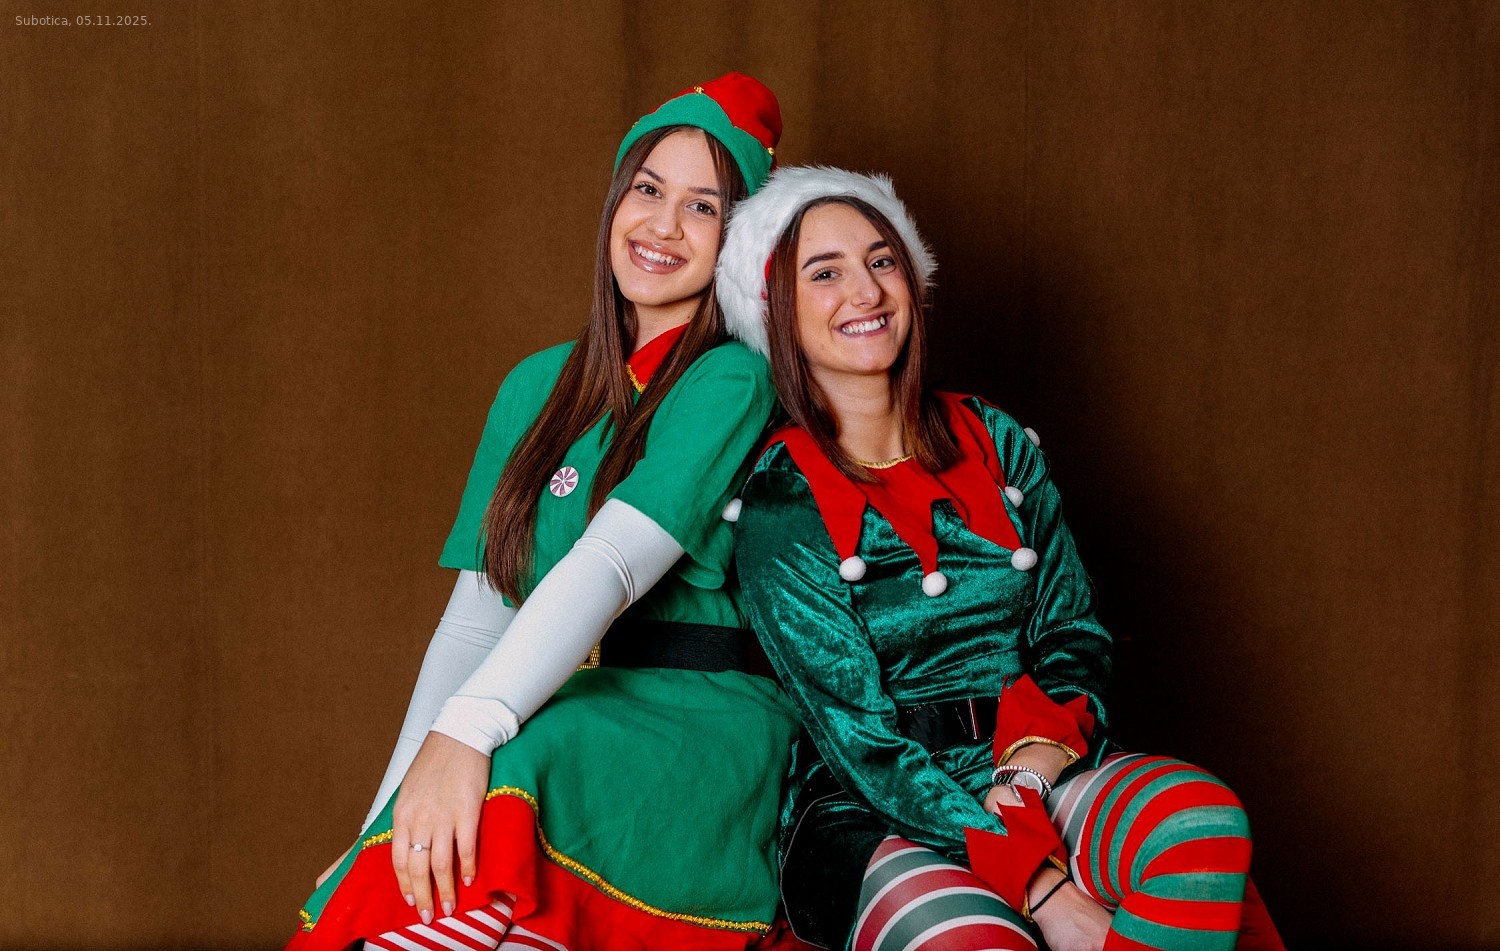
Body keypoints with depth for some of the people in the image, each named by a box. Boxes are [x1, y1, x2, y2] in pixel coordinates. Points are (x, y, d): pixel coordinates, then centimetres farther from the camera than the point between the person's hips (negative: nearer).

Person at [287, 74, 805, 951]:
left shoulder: (731, 381, 0)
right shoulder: (539, 385, 18)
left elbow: (611, 566, -16)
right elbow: (476, 615, 12)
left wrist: (468, 729, -30)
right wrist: (388, 818, 0)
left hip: (697, 725, -4)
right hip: (558, 718, 5)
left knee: (511, 779, -36)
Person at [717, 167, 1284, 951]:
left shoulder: (997, 446, 9)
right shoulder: (778, 509, -6)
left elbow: (1074, 636, 9)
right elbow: (860, 742, -12)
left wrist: (1032, 765, -14)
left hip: (1035, 776, 4)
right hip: (871, 819, -4)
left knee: (1202, 820, -27)